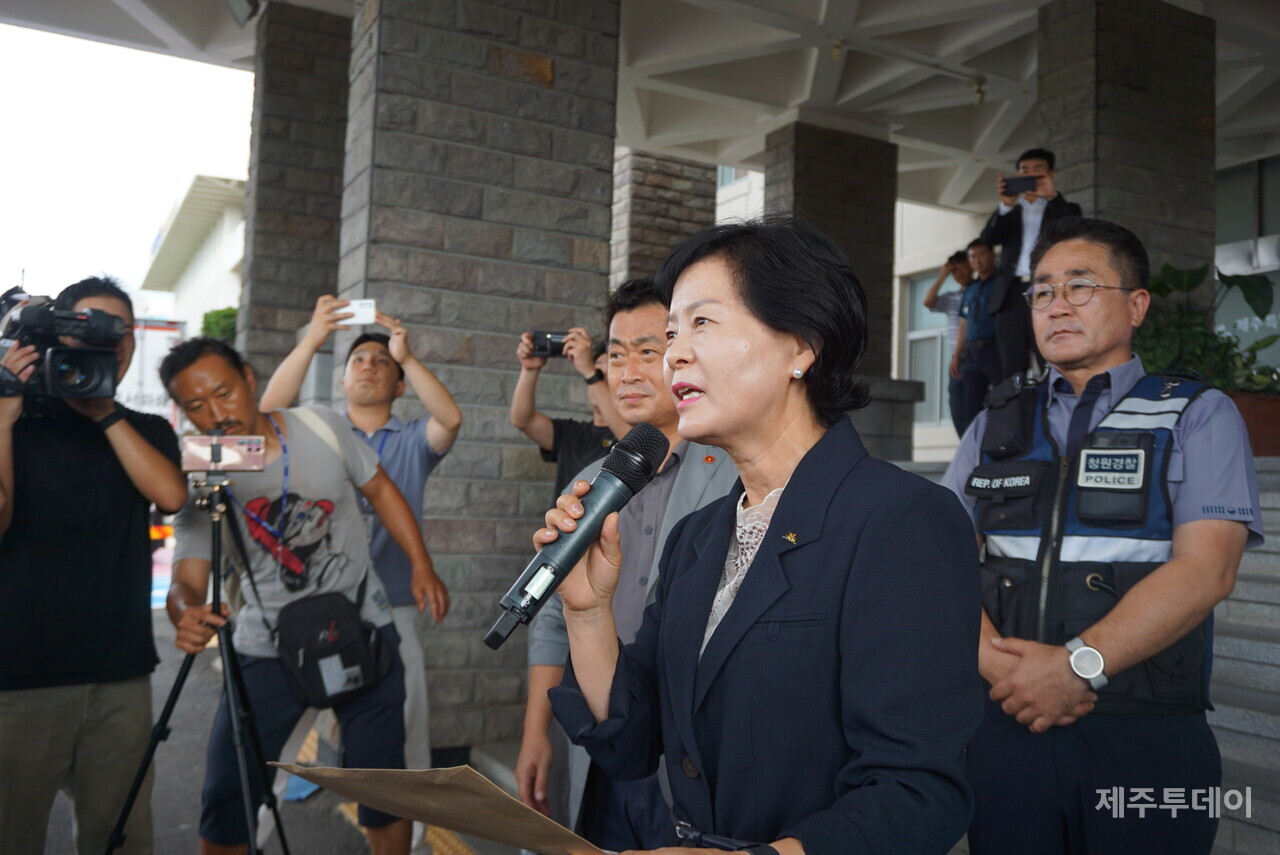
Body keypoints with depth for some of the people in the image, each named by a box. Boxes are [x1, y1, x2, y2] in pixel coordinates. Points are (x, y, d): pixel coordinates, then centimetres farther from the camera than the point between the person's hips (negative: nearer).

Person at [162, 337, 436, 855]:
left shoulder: (322, 427, -7)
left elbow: (380, 490, 5)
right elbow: (187, 581, -16)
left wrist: (421, 568, -1)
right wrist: (186, 613, -39)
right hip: (268, 651, 0)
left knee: (384, 791, 7)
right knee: (225, 797, -1)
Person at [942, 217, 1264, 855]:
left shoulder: (1198, 416, 4)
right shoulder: (996, 426, 13)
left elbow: (1205, 568, -10)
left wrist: (1079, 665, -19)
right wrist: (999, 664, -14)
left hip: (1146, 736, -2)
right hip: (1006, 725, 3)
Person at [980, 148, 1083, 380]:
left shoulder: (1065, 210, 18)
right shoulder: (1009, 211, 24)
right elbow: (987, 239, 5)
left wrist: (1052, 196, -14)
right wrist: (1006, 205, -10)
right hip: (1012, 296, 2)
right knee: (1011, 374, -3)